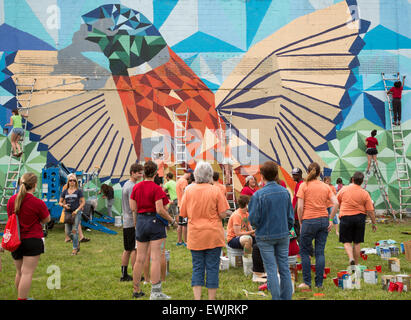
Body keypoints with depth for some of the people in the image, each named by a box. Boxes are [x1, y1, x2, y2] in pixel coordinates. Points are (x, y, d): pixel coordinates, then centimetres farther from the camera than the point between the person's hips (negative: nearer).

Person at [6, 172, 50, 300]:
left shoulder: (11, 200, 0)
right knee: (27, 273, -2)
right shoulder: (38, 203, -16)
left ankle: (21, 297, 29)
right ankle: (22, 299, -1)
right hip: (33, 241, -6)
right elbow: (46, 220, -2)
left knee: (19, 272, 18)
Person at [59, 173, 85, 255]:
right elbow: (60, 202, 13)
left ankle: (75, 248, 0)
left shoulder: (78, 191, 0)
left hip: (76, 212, -4)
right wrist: (64, 205, -9)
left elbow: (83, 202, -1)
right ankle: (77, 242, 29)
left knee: (74, 230, -11)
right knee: (68, 232, 3)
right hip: (67, 212, 4)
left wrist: (77, 210, -11)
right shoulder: (65, 191, 9)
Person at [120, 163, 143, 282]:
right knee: (135, 249, -4)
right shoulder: (133, 187, -15)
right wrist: (137, 224, -19)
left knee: (127, 249, 13)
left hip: (126, 222, 10)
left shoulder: (126, 184, 16)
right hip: (132, 223, -10)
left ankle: (124, 274, 18)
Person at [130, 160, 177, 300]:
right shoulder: (156, 189, -12)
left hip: (141, 221, 6)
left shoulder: (136, 187, 4)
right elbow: (160, 210, -17)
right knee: (155, 258, -4)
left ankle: (136, 290, 20)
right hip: (154, 222, -5)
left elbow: (133, 208, 5)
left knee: (140, 258, 12)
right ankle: (155, 292, -4)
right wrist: (171, 220, -4)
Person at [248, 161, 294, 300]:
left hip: (265, 237, -4)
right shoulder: (285, 192, -2)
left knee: (271, 269, 4)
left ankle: (276, 298, 9)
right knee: (284, 268, 11)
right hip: (283, 236, 4)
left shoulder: (259, 195, -16)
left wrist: (257, 226, 8)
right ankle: (287, 297, 18)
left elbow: (253, 219, -13)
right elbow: (291, 216, 4)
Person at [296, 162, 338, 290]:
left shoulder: (304, 185, -3)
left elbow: (300, 207, -8)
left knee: (304, 252, 8)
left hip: (309, 221, -4)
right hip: (323, 221, 4)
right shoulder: (326, 186, 8)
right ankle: (319, 283, 8)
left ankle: (307, 282, 8)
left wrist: (301, 223, 1)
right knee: (320, 252, 7)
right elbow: (336, 203, 0)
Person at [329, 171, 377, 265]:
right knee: (357, 242, 12)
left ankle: (351, 257, -15)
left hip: (345, 217, -1)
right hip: (360, 218, 1)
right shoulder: (365, 193, -3)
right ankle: (356, 264, 17)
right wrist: (374, 224, 12)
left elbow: (336, 206, -1)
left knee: (346, 242, 9)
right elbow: (370, 211, -2)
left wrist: (330, 220, 3)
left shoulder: (343, 190, -2)